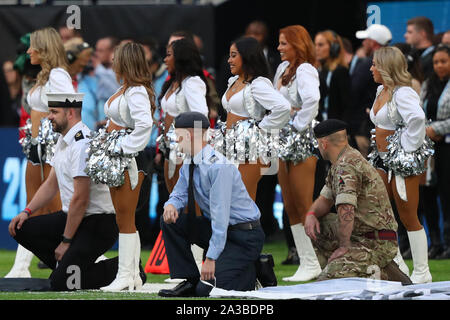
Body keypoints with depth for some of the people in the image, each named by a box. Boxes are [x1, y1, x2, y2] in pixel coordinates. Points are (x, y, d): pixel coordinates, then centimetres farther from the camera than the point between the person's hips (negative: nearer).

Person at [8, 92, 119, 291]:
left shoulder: (82, 144, -21)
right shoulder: (64, 140, 11)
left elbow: (80, 199, -21)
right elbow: (52, 184, 20)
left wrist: (66, 241, -16)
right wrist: (26, 212, 7)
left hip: (98, 224, -10)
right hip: (71, 217, 10)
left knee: (61, 283, -18)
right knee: (22, 229, 1)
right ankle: (65, 267, 7)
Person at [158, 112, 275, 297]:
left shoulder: (218, 166, -24)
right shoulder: (189, 165, 3)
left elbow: (220, 214, -26)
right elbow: (179, 194, 15)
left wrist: (211, 258, -26)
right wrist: (171, 205, -13)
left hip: (243, 236, -9)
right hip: (214, 228, 9)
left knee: (206, 289, -19)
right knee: (170, 221, -5)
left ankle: (254, 272, 5)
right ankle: (188, 282, 0)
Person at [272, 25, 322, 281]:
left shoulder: (305, 70, -14)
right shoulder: (283, 68, 13)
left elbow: (312, 99, -33)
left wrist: (299, 124, -21)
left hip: (301, 142, -9)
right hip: (284, 142, 9)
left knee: (304, 207, -7)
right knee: (290, 208, 10)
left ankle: (313, 264, -3)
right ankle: (306, 263, 13)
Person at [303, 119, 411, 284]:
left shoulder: (345, 166, -17)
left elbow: (346, 209, -26)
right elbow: (325, 199, 24)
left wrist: (344, 247, -22)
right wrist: (311, 214, 4)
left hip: (375, 244, -10)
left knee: (325, 283, -21)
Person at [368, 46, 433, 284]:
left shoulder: (403, 94, -18)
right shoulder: (382, 92, 12)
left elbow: (417, 118, -36)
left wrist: (408, 146, -25)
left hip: (403, 161, -9)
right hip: (383, 159, 9)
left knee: (408, 219, -3)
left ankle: (422, 272, 6)